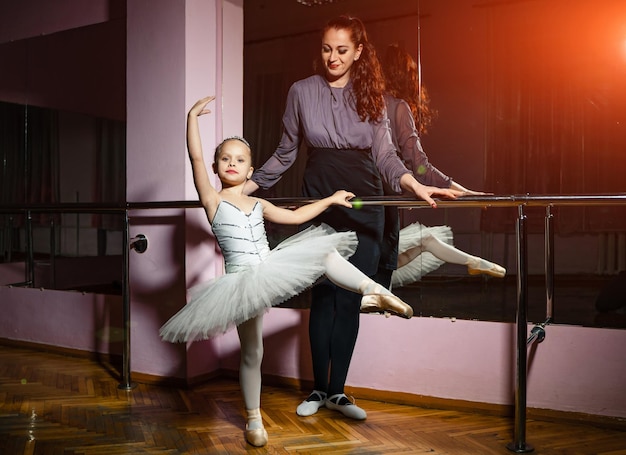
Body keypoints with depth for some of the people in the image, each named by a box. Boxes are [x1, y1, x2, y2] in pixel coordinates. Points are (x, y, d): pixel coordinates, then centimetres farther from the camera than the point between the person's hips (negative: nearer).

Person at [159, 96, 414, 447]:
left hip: (271, 270, 5)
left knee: (324, 252, -6)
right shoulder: (213, 200, -1)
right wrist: (193, 117, -14)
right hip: (243, 280, -5)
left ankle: (375, 292, 2)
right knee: (252, 354, 2)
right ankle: (254, 418, 19)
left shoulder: (259, 204, 13)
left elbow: (295, 216, 23)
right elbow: (196, 158, -13)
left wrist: (330, 200, 27)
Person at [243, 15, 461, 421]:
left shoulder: (370, 96, 5)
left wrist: (414, 184, -20)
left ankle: (337, 390, 12)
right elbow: (286, 153, 10)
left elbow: (385, 154, -3)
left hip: (364, 205, 1)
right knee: (324, 294, -1)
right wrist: (249, 185, 4)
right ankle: (319, 388, 13)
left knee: (350, 297, 1)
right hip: (320, 202, -1)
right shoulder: (302, 92, 4)